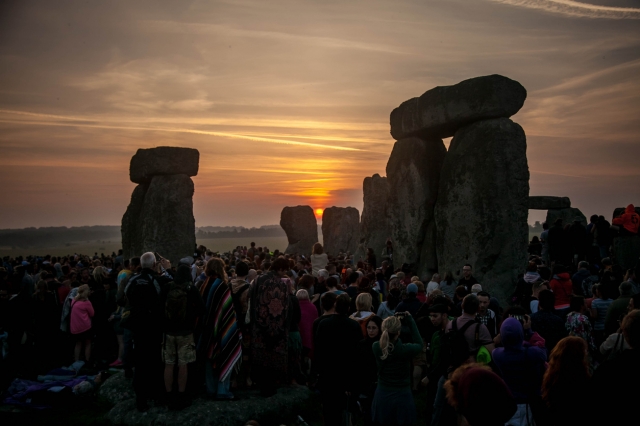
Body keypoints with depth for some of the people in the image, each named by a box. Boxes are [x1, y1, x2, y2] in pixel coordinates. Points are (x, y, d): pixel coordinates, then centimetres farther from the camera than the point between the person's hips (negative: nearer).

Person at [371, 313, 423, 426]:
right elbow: (419, 345, 1)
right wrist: (410, 321, 3)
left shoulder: (376, 347, -12)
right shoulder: (405, 349, -22)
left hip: (382, 396, 3)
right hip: (401, 397, -3)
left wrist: (394, 320, 7)